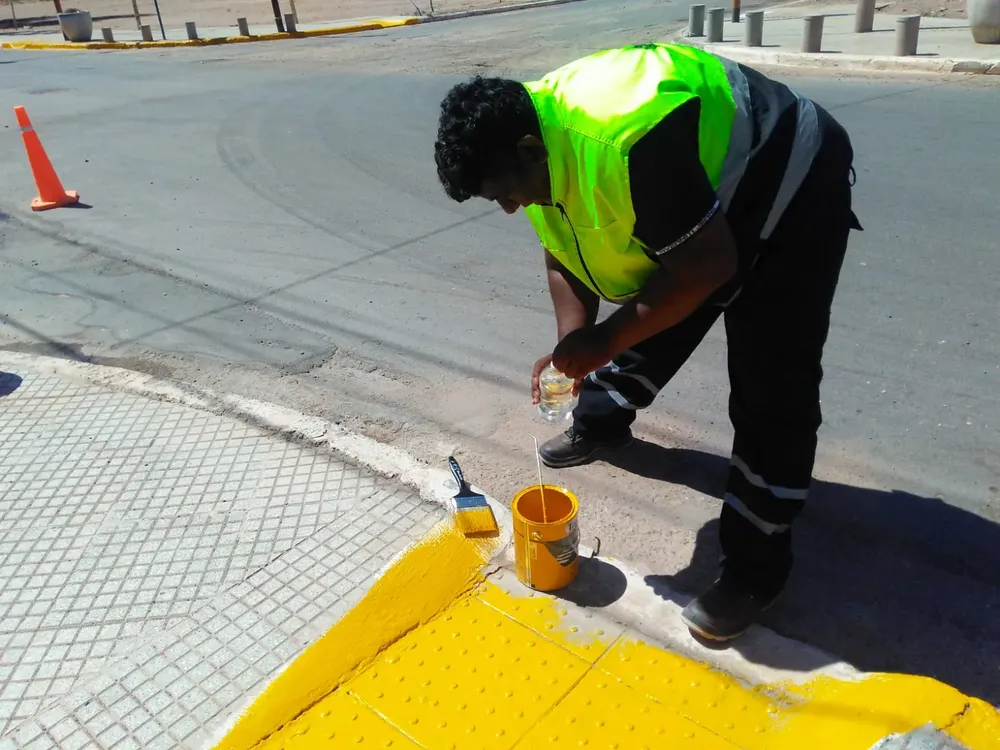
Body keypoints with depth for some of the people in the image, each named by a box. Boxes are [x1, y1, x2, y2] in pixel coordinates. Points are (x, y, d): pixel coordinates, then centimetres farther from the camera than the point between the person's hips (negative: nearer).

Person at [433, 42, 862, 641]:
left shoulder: (626, 141, -39)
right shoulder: (532, 139, -9)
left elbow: (706, 266, -33)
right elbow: (565, 252, 2)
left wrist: (602, 341, -25)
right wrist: (573, 345, -9)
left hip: (791, 189, -8)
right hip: (684, 205, 8)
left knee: (771, 396, -10)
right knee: (644, 329, 16)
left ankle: (756, 569, 1)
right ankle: (600, 426, 43)